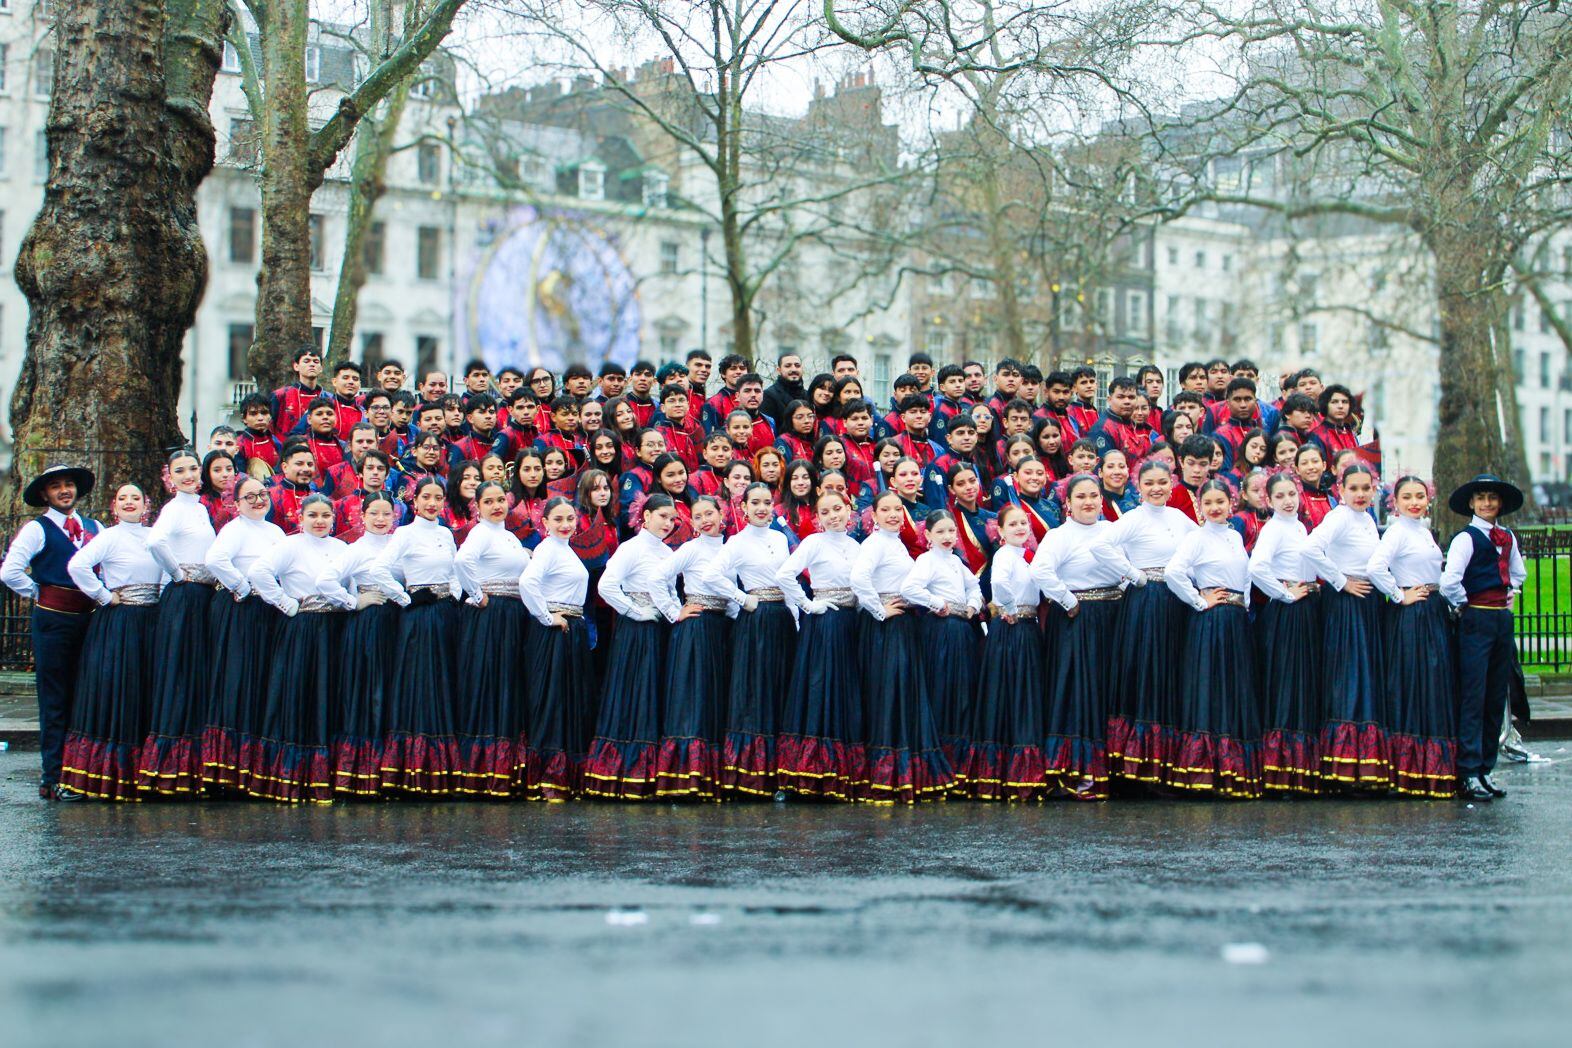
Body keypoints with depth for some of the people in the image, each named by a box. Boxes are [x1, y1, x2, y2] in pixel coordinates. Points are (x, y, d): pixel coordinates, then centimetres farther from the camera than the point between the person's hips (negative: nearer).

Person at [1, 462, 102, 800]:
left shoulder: (95, 528, 13)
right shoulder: (37, 529, -3)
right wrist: (39, 594, -2)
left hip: (88, 618, 5)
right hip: (53, 620, -5)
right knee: (55, 701, -2)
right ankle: (53, 778, 1)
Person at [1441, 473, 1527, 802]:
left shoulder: (1508, 538, 13)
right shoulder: (1466, 538, -9)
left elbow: (1517, 573, 32)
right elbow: (1449, 581, -20)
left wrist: (1510, 593, 15)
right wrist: (1464, 605, -5)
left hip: (1503, 618, 7)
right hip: (1476, 620, -7)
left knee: (1497, 698, 8)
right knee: (1473, 697, -8)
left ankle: (1485, 769, 15)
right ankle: (1468, 774, -7)